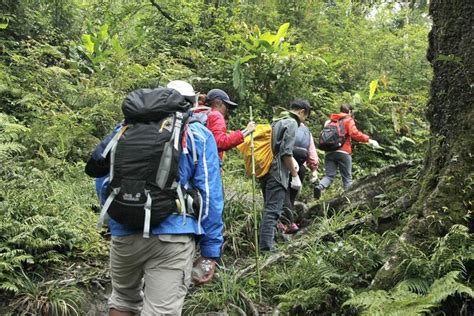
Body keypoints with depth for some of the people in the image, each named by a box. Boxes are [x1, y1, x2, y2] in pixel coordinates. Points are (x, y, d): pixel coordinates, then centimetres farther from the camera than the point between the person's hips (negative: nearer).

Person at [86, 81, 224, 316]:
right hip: (172, 235, -3)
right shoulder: (199, 136, 5)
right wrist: (211, 251, 1)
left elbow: (102, 177, 16)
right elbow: (209, 195, -2)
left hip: (124, 232, 4)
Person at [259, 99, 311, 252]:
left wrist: (292, 161, 20)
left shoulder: (278, 122, 21)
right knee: (273, 211, -11)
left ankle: (265, 247, 21)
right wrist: (295, 175, -11)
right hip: (277, 173, -9)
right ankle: (266, 248, -14)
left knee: (269, 210, 15)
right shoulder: (292, 123, -7)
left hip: (266, 171, 9)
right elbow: (286, 152, -15)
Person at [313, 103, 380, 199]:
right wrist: (369, 140, -13)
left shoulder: (330, 121, 20)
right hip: (343, 152, -4)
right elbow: (354, 133, -13)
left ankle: (319, 187, -23)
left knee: (329, 176, 4)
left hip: (329, 152, 4)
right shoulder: (348, 120, 3)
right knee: (347, 178, 5)